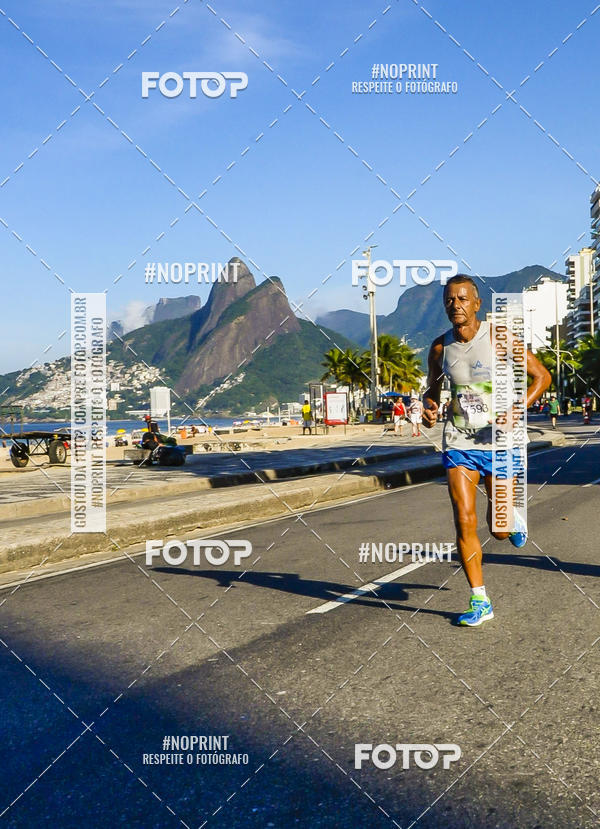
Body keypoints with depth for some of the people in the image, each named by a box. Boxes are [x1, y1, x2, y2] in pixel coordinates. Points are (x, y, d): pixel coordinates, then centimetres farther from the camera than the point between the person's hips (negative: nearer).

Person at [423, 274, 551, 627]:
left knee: (499, 529, 4)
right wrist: (430, 409, -7)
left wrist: (518, 410, -20)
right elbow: (433, 389, 17)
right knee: (465, 522, -6)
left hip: (499, 441, -2)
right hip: (458, 442, 2)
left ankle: (515, 522, 44)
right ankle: (480, 602, 8)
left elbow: (542, 376, -4)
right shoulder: (440, 347, 1)